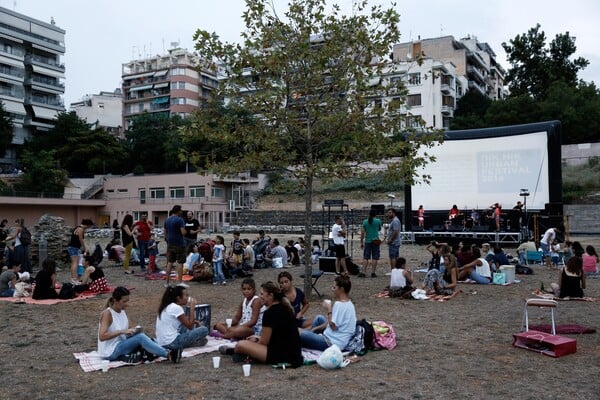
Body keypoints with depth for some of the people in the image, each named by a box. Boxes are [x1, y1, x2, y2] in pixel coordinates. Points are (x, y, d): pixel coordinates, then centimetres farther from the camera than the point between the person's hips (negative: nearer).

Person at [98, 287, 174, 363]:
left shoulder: (123, 312, 8)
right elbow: (102, 336, -24)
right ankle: (168, 355, -29)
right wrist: (122, 331, -27)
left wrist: (133, 331, -8)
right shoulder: (107, 313, -14)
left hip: (120, 346, 8)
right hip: (109, 352, -8)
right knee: (140, 337, -25)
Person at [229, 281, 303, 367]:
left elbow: (264, 342, -11)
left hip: (283, 355, -10)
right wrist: (258, 338, 17)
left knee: (240, 345, -14)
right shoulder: (284, 308, 10)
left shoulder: (270, 312, -16)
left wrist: (255, 342, 9)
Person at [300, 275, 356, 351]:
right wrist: (316, 328, 15)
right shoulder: (348, 303, 9)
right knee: (319, 318, 28)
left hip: (332, 343, -11)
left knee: (300, 334, -12)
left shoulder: (339, 304, -22)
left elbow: (333, 326, -23)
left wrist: (329, 310, -13)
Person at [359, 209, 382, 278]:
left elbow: (362, 233, 2)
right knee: (374, 258, 2)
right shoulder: (378, 221, -2)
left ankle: (363, 272, 0)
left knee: (365, 258, 5)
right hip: (375, 241, -2)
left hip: (367, 241, 2)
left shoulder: (365, 222, 3)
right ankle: (373, 273, 1)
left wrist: (361, 242, 8)